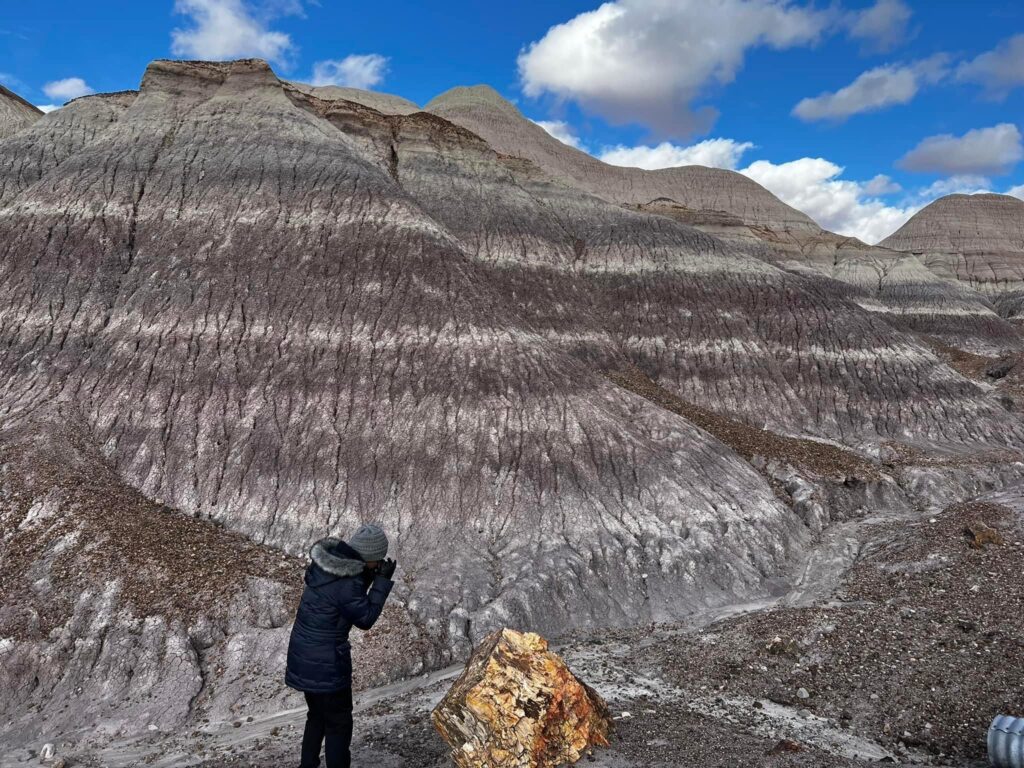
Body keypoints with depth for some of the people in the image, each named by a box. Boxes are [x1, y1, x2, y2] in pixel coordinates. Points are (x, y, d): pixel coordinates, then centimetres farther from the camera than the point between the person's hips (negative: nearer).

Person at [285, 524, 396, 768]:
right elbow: (365, 618, -15)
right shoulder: (347, 583, -28)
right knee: (339, 723, 10)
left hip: (303, 654, 9)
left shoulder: (328, 560, -3)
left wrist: (368, 578, -3)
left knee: (317, 715, 27)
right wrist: (382, 581, -13)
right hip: (326, 662, -9)